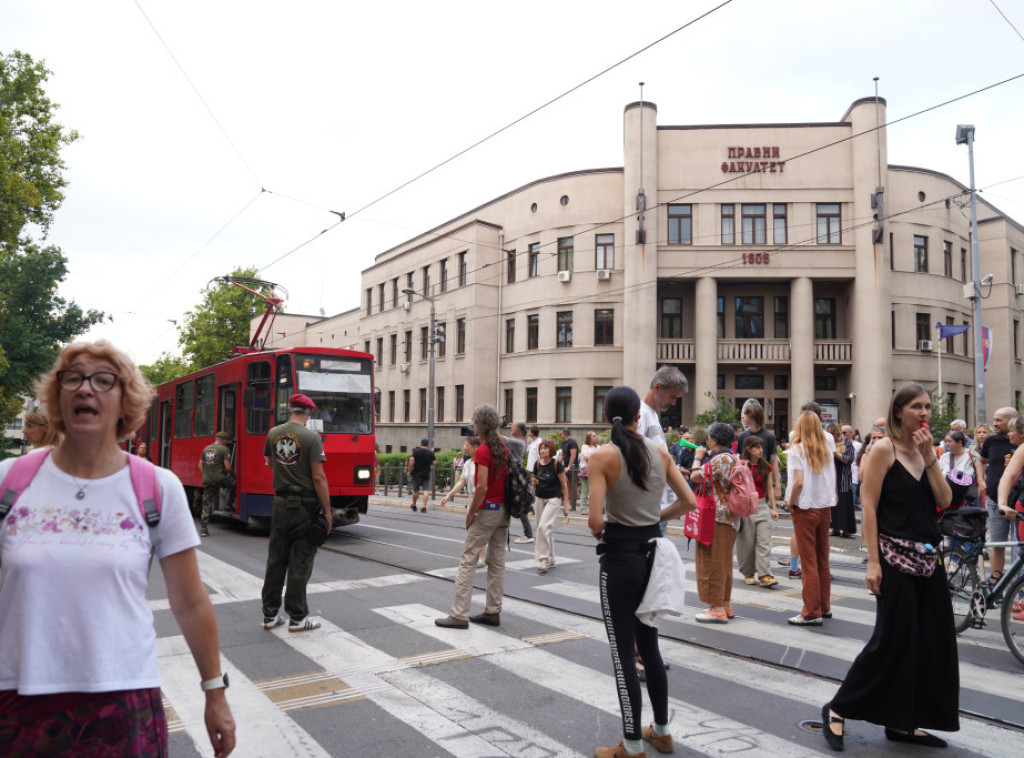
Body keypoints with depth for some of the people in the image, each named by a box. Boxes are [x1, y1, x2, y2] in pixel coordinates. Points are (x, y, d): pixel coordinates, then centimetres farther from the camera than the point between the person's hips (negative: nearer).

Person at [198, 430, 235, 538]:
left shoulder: (206, 449, 14)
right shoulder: (224, 449, -5)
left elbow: (200, 466, 14)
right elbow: (227, 467, -9)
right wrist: (233, 474, 8)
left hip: (207, 480, 6)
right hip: (219, 479, -6)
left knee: (206, 504, 7)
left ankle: (203, 529, 6)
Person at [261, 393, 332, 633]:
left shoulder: (274, 434, 3)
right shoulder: (312, 437, -13)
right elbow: (318, 478, -16)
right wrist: (327, 511, -10)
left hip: (280, 503, 5)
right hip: (305, 505, -5)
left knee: (276, 559, 13)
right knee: (300, 563, 2)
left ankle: (270, 615, 20)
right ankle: (297, 618, 8)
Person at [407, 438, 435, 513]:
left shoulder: (416, 451, -6)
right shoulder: (431, 453, 0)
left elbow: (411, 459, -19)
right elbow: (433, 463, 2)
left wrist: (410, 470, -11)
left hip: (416, 474, 0)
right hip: (426, 475, 0)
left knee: (415, 490, 13)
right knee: (426, 491, -2)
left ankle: (414, 506, 29)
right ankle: (424, 507, -11)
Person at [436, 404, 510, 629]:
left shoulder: (482, 451, -16)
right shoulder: (504, 447, 7)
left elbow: (482, 487, -20)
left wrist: (471, 513, -11)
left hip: (487, 510, -8)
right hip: (503, 509, 8)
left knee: (468, 561, -2)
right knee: (497, 562, 11)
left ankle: (459, 615, 0)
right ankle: (493, 612, 17)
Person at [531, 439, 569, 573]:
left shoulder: (557, 465, -9)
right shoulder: (537, 464, 5)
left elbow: (564, 485, -5)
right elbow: (534, 483, 17)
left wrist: (565, 504, -6)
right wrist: (534, 481, -8)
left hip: (553, 499, -5)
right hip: (540, 499, 5)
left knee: (543, 526, -19)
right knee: (548, 530, 12)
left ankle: (543, 559, -13)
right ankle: (550, 560, 22)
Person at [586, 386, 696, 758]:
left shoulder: (603, 456, -14)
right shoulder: (660, 451, 1)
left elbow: (595, 520, -21)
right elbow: (689, 502, 4)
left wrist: (599, 530, 1)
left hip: (620, 557, -6)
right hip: (653, 551, 6)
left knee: (623, 654, 6)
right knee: (649, 646, 21)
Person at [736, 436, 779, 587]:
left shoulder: (765, 467, 7)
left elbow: (769, 488, 12)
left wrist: (774, 508, 9)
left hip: (762, 506, 3)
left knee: (764, 541, -6)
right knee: (747, 543, 2)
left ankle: (765, 576, -7)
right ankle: (748, 573, 18)